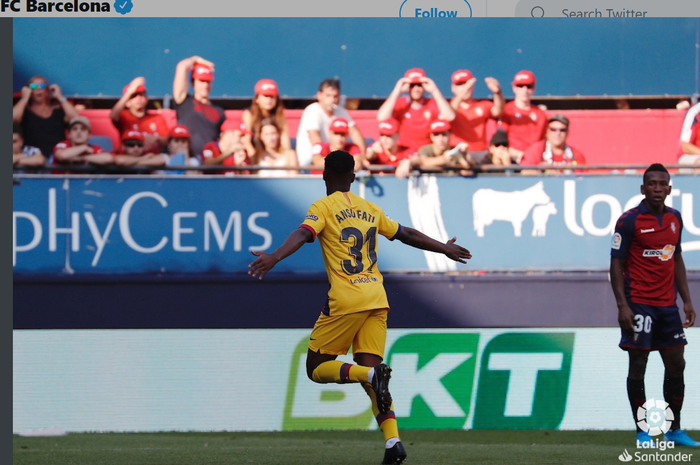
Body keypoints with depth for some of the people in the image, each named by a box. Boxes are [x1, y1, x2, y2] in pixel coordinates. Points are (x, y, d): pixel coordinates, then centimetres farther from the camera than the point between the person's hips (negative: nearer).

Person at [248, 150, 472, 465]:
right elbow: (408, 235, 28)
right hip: (377, 298, 5)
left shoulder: (323, 207, 2)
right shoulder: (370, 209, 18)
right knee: (370, 371, 5)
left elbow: (302, 235, -18)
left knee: (316, 368, 4)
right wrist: (445, 249, 42)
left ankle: (372, 375, -24)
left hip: (345, 300, -5)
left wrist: (274, 257, -32)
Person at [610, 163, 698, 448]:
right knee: (637, 366, -3)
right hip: (638, 304, -6)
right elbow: (616, 264, -8)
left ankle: (674, 430, 16)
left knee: (676, 365, 7)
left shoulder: (675, 219, 10)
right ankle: (642, 433, 3)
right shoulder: (629, 221, -8)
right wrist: (622, 305, -16)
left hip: (667, 304, 6)